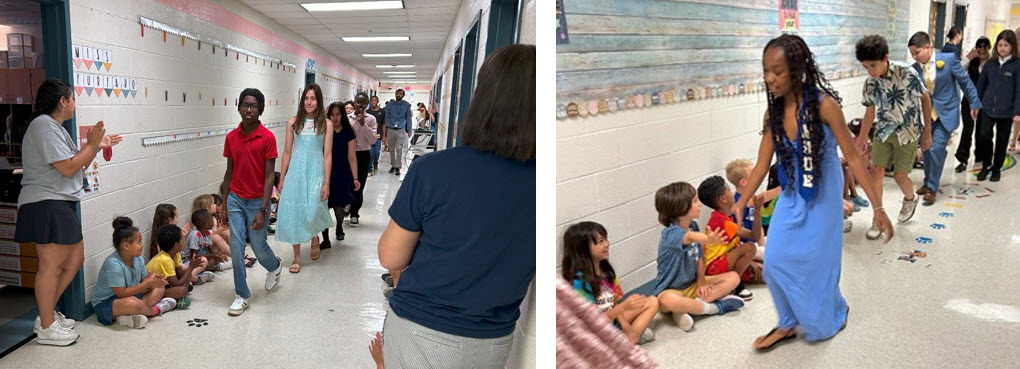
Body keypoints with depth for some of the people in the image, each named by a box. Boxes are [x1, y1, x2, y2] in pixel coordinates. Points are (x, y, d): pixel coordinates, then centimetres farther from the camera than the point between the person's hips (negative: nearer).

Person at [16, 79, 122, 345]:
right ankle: (47, 328, 3)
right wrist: (91, 144, -8)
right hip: (47, 206, -11)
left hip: (61, 205, 11)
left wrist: (97, 146, 17)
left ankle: (48, 313, 25)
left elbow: (77, 165, 23)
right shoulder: (44, 126, -12)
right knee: (51, 266, -5)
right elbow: (69, 167, -18)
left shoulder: (54, 127, 22)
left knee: (75, 259, 15)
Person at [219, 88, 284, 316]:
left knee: (258, 247, 6)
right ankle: (242, 295, 13)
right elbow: (229, 172, 10)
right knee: (236, 247, 1)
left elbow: (269, 176, -11)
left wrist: (263, 210, -16)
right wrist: (224, 205, 9)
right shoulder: (231, 137, 2)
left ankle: (275, 266, 40)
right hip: (235, 199, 3)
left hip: (257, 201, -3)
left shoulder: (267, 138, -11)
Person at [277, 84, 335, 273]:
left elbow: (327, 155, -1)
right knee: (293, 211, 1)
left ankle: (315, 237, 29)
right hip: (295, 170, 2)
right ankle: (297, 256, 13)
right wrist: (281, 178, 7)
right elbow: (287, 152, 8)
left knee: (311, 210, -6)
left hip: (315, 171, -2)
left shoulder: (326, 124, 0)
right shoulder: (293, 122, 5)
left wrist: (326, 183, -5)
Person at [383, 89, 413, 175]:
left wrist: (409, 130, 6)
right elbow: (386, 117, 9)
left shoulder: (406, 105, 5)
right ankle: (393, 166, 19)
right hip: (391, 129, 2)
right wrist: (384, 129, 1)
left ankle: (397, 167, -6)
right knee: (391, 149, 7)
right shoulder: (390, 105, 7)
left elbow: (408, 118, 10)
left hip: (401, 130, -2)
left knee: (399, 149, -10)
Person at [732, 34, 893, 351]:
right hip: (792, 195, 5)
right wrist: (739, 206, -1)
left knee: (817, 260, 7)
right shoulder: (773, 112, -6)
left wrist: (878, 207, -16)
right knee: (776, 260, 4)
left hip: (822, 196, -5)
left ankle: (827, 319, 35)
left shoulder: (823, 104, -22)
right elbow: (762, 164, 0)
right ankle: (790, 322, 25)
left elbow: (853, 157, -17)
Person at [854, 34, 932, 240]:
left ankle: (911, 199, 38)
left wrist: (927, 132, -4)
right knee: (876, 171, -7)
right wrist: (860, 142, 10)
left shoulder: (906, 73, -20)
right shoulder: (870, 84, -7)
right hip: (883, 131, 4)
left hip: (908, 131, -3)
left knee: (899, 175, 3)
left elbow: (925, 99, -8)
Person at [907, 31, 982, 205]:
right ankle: (928, 182, 31)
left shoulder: (948, 59, -12)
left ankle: (932, 188, -2)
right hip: (926, 113, 4)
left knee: (936, 148, -12)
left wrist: (974, 103, 3)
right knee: (927, 149, 11)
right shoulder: (915, 69, -4)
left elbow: (965, 81, -3)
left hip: (947, 111, -4)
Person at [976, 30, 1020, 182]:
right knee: (984, 137, -5)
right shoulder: (990, 64, 5)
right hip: (988, 108, 2)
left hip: (1006, 111, -2)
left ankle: (997, 168, 25)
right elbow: (981, 85, 11)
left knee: (1002, 141, 9)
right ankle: (986, 165, 15)